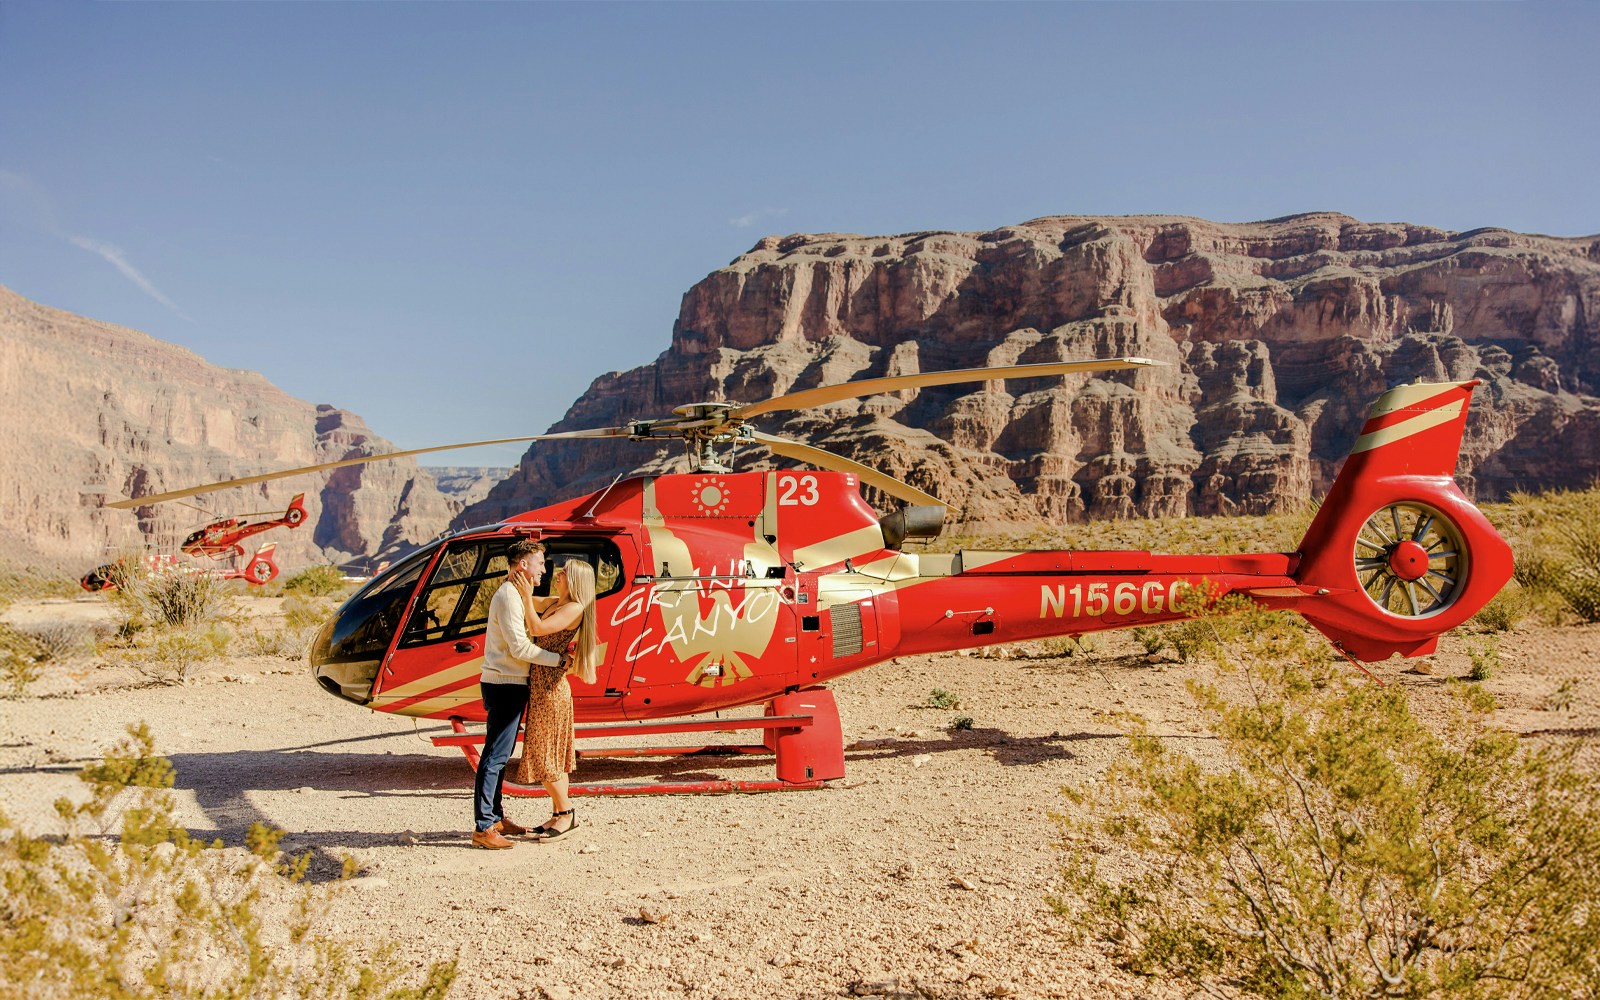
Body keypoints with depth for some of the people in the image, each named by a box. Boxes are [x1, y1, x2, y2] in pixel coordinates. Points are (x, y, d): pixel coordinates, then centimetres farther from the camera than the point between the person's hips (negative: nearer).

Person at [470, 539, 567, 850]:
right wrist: (558, 659, -12)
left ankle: (495, 817, 23)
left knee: (500, 755, 15)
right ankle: (483, 827, -9)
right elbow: (520, 647, -19)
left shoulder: (514, 594, 18)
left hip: (507, 684, 11)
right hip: (504, 684, -11)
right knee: (495, 756, -10)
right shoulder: (509, 597, -15)